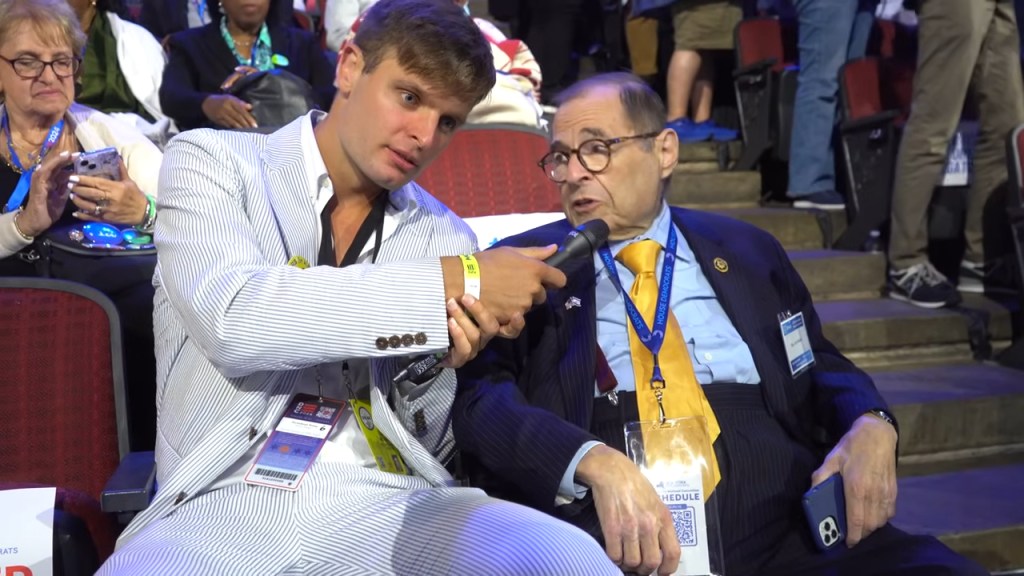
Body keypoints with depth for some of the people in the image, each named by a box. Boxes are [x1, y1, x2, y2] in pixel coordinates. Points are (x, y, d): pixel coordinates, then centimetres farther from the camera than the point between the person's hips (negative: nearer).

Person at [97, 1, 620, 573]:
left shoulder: (446, 237, 11)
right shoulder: (213, 162, 2)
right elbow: (233, 320, -19)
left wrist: (440, 363, -9)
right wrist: (454, 284, -17)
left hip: (386, 501, 2)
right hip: (231, 499, -1)